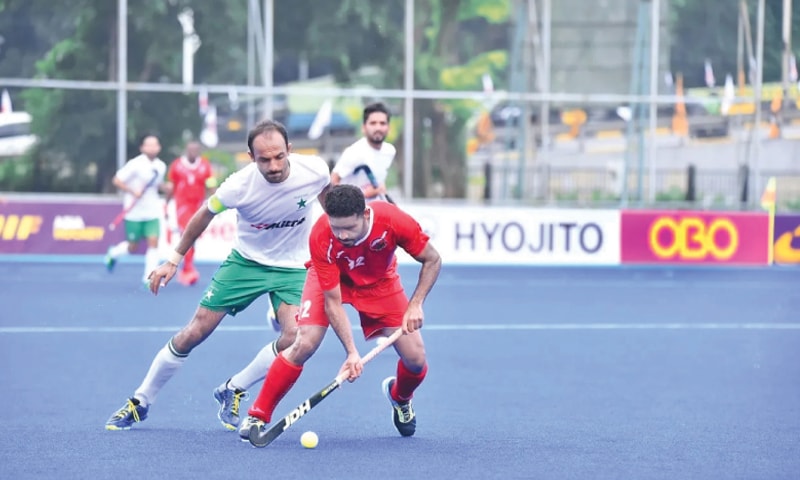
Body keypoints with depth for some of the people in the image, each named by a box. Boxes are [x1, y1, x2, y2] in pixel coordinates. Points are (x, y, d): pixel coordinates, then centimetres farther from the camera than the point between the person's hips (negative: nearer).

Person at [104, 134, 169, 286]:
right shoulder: (135, 164, -13)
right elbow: (116, 180, -11)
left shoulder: (161, 166, 4)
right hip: (134, 212, -4)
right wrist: (133, 191, -23)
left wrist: (166, 187, -1)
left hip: (153, 212, 4)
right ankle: (113, 253, 39)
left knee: (153, 242, -11)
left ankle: (149, 277, -2)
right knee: (132, 247, 6)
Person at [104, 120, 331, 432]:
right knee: (195, 332, -3)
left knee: (294, 337, -22)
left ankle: (233, 391, 3)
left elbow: (330, 199, 3)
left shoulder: (315, 171, -23)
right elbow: (204, 215, -6)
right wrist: (174, 259, 0)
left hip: (292, 267, 1)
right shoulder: (238, 186, -26)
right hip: (246, 261, -1)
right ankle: (140, 402, 16)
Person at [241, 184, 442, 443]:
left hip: (379, 283, 2)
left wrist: (415, 305, -26)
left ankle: (400, 396, 31)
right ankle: (257, 416, -6)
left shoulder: (394, 221, -36)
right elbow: (332, 301, -30)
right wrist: (351, 352, -37)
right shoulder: (321, 238, -36)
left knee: (416, 361, -7)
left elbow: (432, 260, -17)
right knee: (303, 345, -22)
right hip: (331, 279, -2)